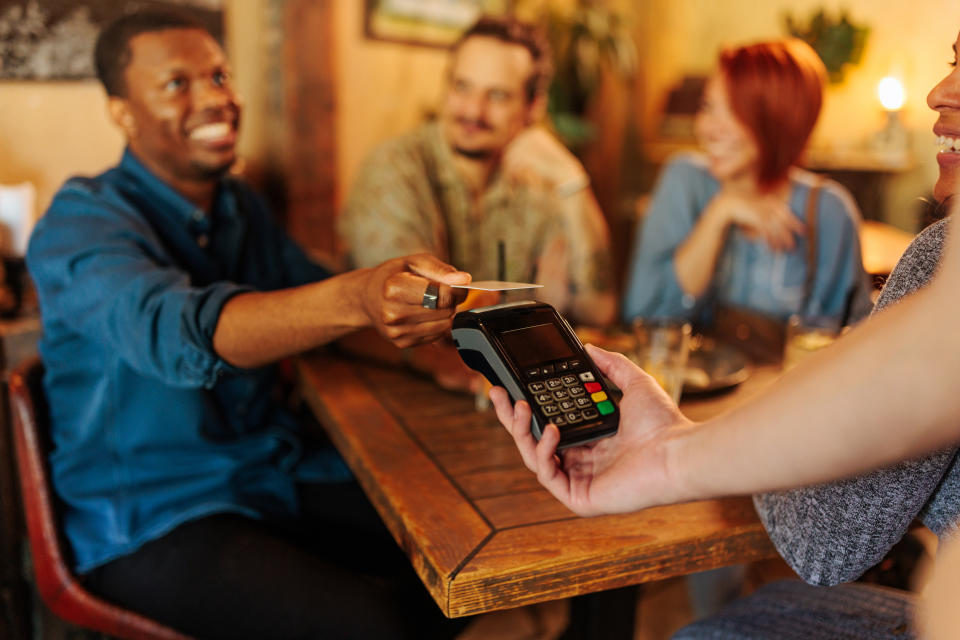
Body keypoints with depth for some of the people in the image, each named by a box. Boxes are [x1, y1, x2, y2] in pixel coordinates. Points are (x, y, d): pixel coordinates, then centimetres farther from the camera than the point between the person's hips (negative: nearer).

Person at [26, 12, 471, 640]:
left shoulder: (243, 206, 9)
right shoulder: (82, 222, -14)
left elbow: (316, 300, 16)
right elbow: (174, 329, -34)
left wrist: (435, 352, -4)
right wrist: (357, 297, -52)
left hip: (282, 472, 6)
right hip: (153, 517, -6)